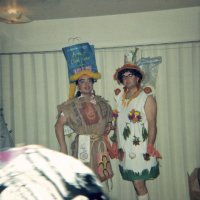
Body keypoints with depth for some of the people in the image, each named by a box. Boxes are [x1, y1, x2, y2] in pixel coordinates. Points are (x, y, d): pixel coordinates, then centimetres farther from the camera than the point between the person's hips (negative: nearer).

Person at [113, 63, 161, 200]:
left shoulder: (146, 97, -4)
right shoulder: (120, 98, 11)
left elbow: (152, 124, -9)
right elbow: (119, 124, 12)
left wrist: (150, 147, -15)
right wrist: (119, 147, 10)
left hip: (141, 149, -4)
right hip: (126, 150, 4)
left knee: (139, 183, -4)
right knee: (137, 182, 8)